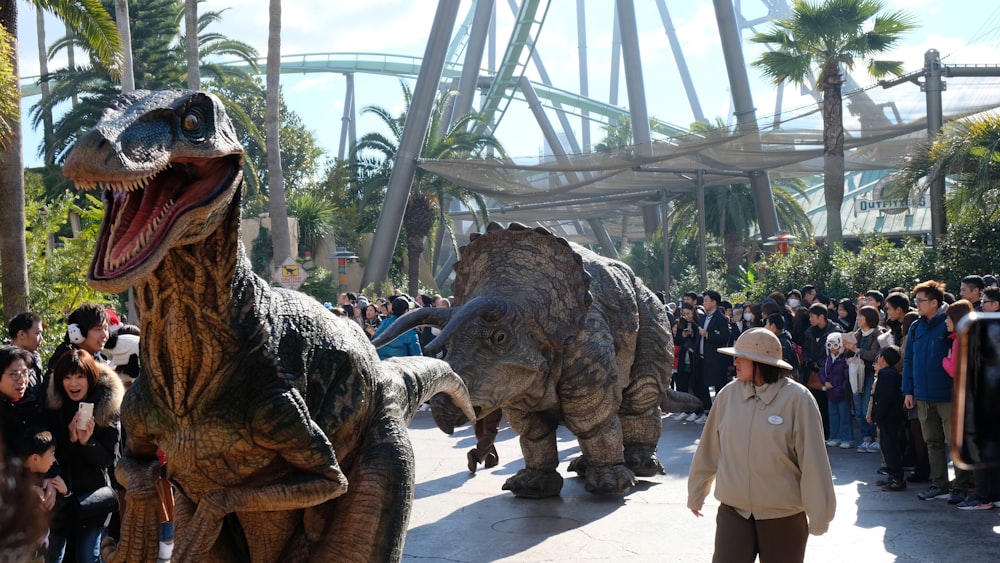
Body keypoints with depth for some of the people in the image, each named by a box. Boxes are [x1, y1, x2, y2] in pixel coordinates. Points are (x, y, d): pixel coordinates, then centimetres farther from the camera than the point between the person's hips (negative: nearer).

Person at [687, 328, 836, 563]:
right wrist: (696, 494, 17)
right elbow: (709, 450, 8)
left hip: (783, 517, -2)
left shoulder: (797, 399, -12)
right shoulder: (728, 394, -2)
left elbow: (813, 460, -11)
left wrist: (819, 515, -9)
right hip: (733, 511, 2)